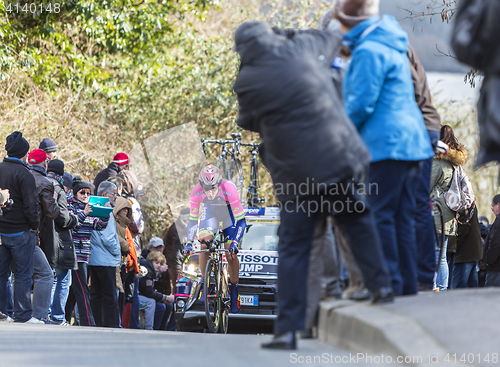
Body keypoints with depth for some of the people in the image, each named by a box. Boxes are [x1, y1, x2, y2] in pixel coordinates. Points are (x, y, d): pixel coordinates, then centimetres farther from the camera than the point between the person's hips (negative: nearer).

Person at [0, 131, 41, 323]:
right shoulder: (24, 174, -15)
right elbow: (30, 205, -18)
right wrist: (35, 226, -4)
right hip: (20, 232, -6)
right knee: (23, 275, 0)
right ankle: (23, 315, 0)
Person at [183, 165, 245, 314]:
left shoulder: (229, 189, -38)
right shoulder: (197, 192, -32)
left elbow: (241, 220, -32)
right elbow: (193, 219, -18)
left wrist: (235, 242, -39)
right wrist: (189, 242, -24)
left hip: (229, 212, -2)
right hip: (209, 211, 2)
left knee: (231, 254, -9)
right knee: (204, 246, -20)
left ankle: (234, 290, 9)